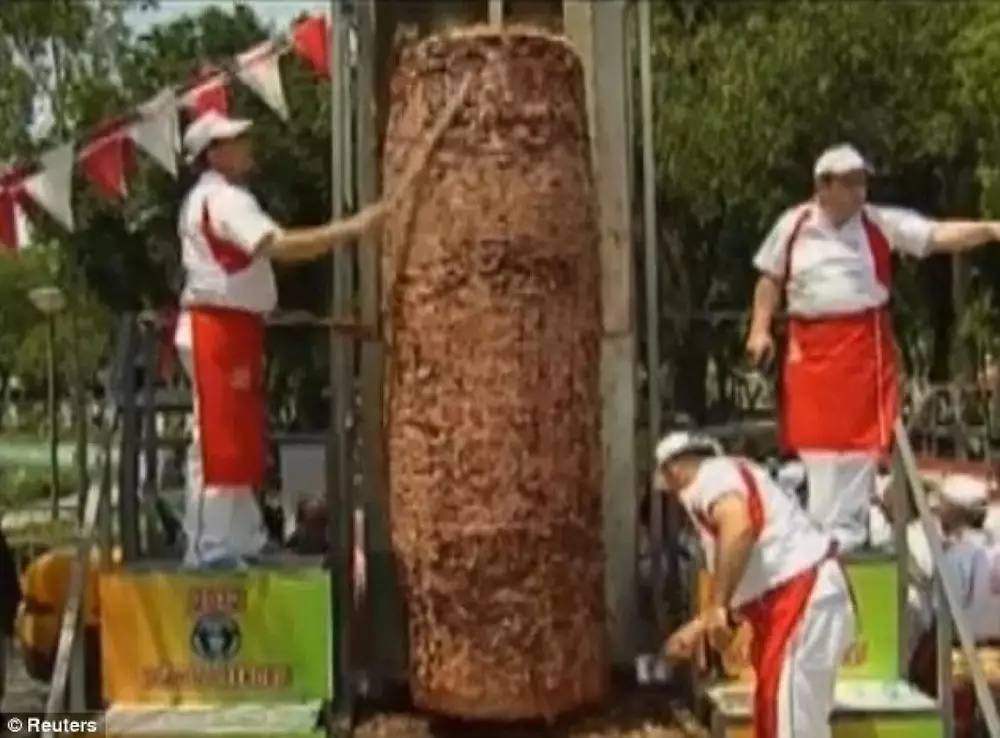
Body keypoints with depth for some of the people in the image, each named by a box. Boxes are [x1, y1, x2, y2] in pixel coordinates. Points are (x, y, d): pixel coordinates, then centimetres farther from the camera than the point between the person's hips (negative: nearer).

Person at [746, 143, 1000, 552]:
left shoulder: (881, 223, -3)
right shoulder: (792, 226, 1)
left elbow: (939, 235, -12)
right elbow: (770, 279, 12)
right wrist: (760, 329, 4)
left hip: (864, 344, -1)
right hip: (810, 346, 1)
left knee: (860, 436, 0)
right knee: (815, 438, 7)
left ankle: (847, 531, 10)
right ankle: (821, 531, 19)